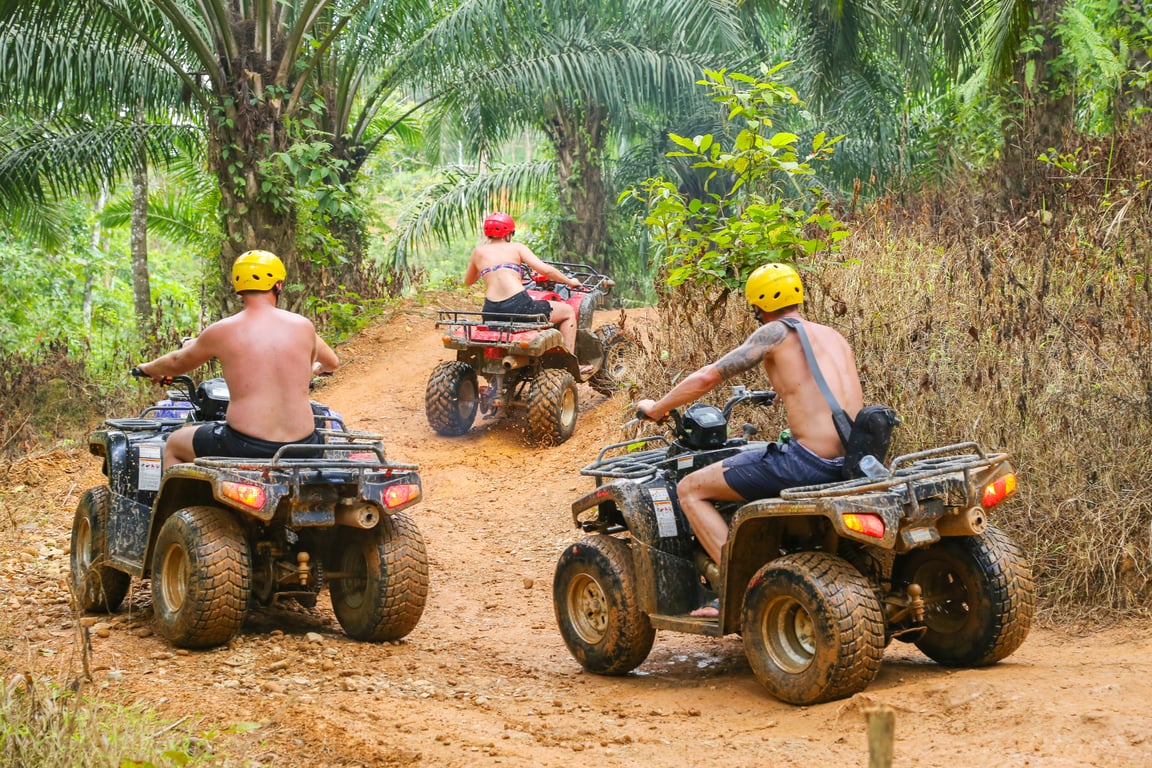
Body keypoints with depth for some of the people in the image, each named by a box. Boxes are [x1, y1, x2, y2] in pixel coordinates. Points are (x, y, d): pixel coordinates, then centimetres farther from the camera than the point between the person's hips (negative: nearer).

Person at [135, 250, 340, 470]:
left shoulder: (221, 331, -1)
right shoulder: (302, 326, 4)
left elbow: (178, 363, 18)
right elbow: (332, 362, 25)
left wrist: (149, 368, 41)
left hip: (245, 447, -2)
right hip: (301, 448, 3)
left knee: (173, 444, 25)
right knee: (320, 441, 40)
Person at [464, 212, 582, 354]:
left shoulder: (478, 252, 16)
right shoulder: (516, 248, 8)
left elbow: (467, 281, 31)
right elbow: (545, 270, -3)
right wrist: (569, 282, 12)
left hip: (491, 314, 4)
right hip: (520, 307, -4)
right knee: (568, 312, 17)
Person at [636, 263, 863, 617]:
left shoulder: (775, 332, -3)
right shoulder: (834, 336, 18)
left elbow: (707, 377, -3)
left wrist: (656, 409, 11)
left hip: (809, 461, -8)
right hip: (853, 463, 8)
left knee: (689, 489, 3)